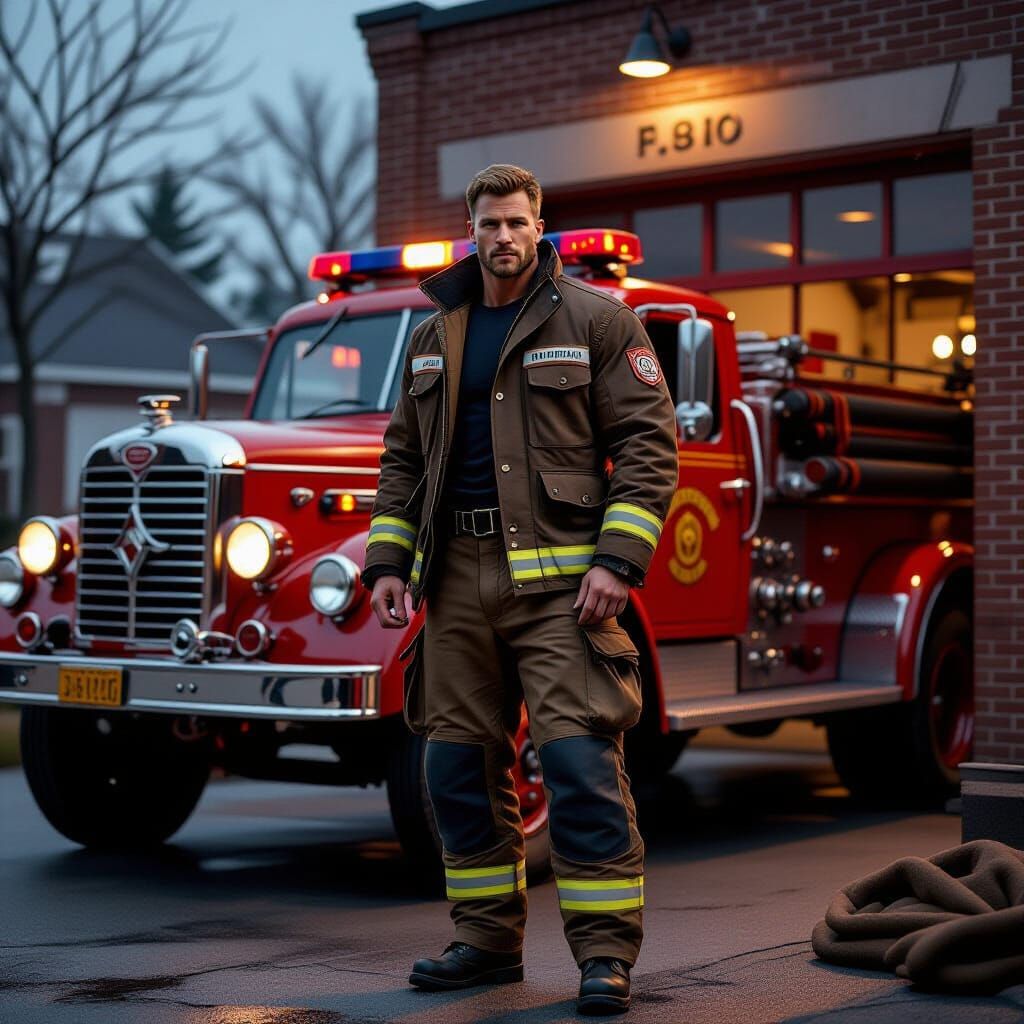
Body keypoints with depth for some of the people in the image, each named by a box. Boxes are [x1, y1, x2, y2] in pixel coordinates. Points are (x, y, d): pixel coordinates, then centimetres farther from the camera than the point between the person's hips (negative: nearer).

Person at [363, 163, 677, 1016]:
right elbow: (404, 459, 21)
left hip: (557, 579, -5)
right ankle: (489, 936, 20)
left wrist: (617, 560, -13)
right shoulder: (433, 338, 17)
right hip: (459, 579, 5)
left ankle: (605, 952, -3)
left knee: (580, 760, -10)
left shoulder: (595, 321, 2)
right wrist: (388, 562, 9)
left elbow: (647, 444, -3)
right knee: (460, 764, 7)